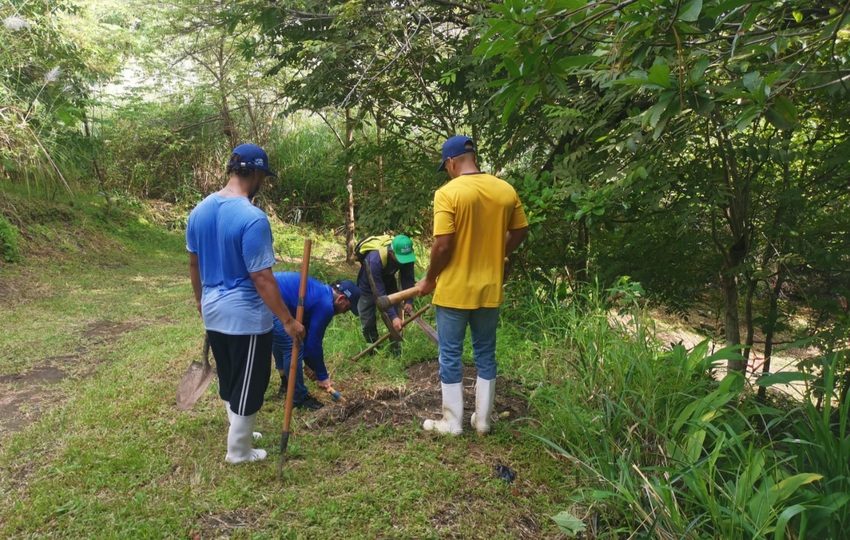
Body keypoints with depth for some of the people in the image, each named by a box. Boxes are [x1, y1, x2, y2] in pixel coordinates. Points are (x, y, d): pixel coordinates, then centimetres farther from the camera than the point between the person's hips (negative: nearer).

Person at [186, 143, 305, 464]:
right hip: (246, 317, -8)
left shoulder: (200, 211, 1)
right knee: (247, 386, 10)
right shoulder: (253, 218, -24)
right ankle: (239, 451, 25)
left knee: (228, 381, 24)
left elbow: (193, 264, 11)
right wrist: (288, 321, -16)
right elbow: (262, 279, -24)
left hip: (213, 313, 8)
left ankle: (239, 430, 43)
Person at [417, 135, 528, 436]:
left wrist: (429, 279, -3)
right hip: (490, 289, 5)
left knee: (450, 356, 9)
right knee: (485, 354, 17)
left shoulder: (448, 193, -15)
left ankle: (452, 423, 19)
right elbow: (520, 233, 9)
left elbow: (443, 245, -18)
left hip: (454, 290, -4)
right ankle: (483, 419, 27)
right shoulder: (506, 190, 0)